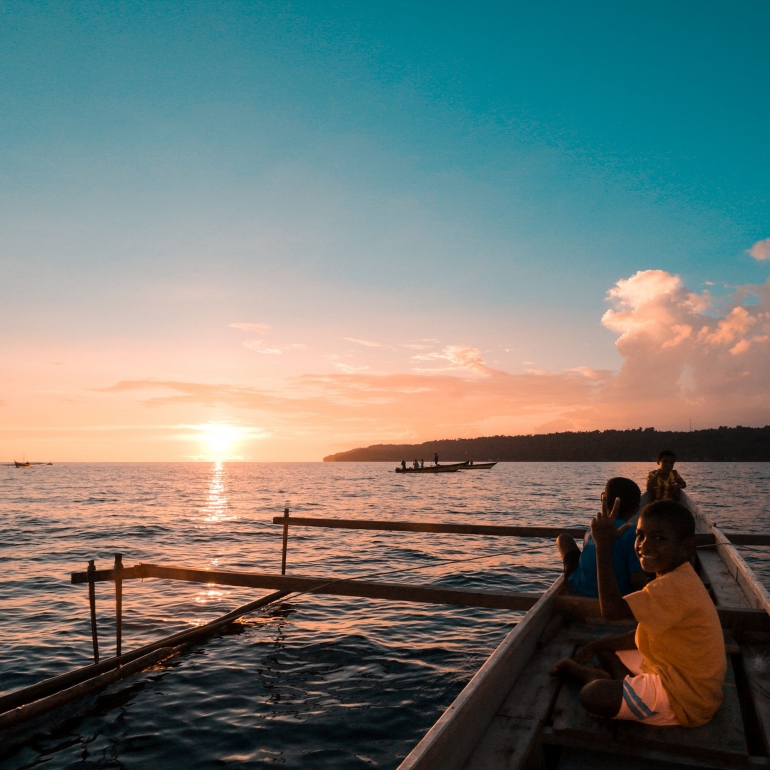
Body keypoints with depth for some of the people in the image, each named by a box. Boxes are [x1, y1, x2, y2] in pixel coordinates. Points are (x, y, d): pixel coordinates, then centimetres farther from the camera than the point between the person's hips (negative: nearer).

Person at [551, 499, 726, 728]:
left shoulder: (676, 587, -30)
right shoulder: (677, 578, 5)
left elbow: (611, 609, -36)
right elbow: (642, 636, 10)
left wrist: (603, 544, -34)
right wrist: (595, 646, 2)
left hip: (686, 700, -10)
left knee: (592, 695, -21)